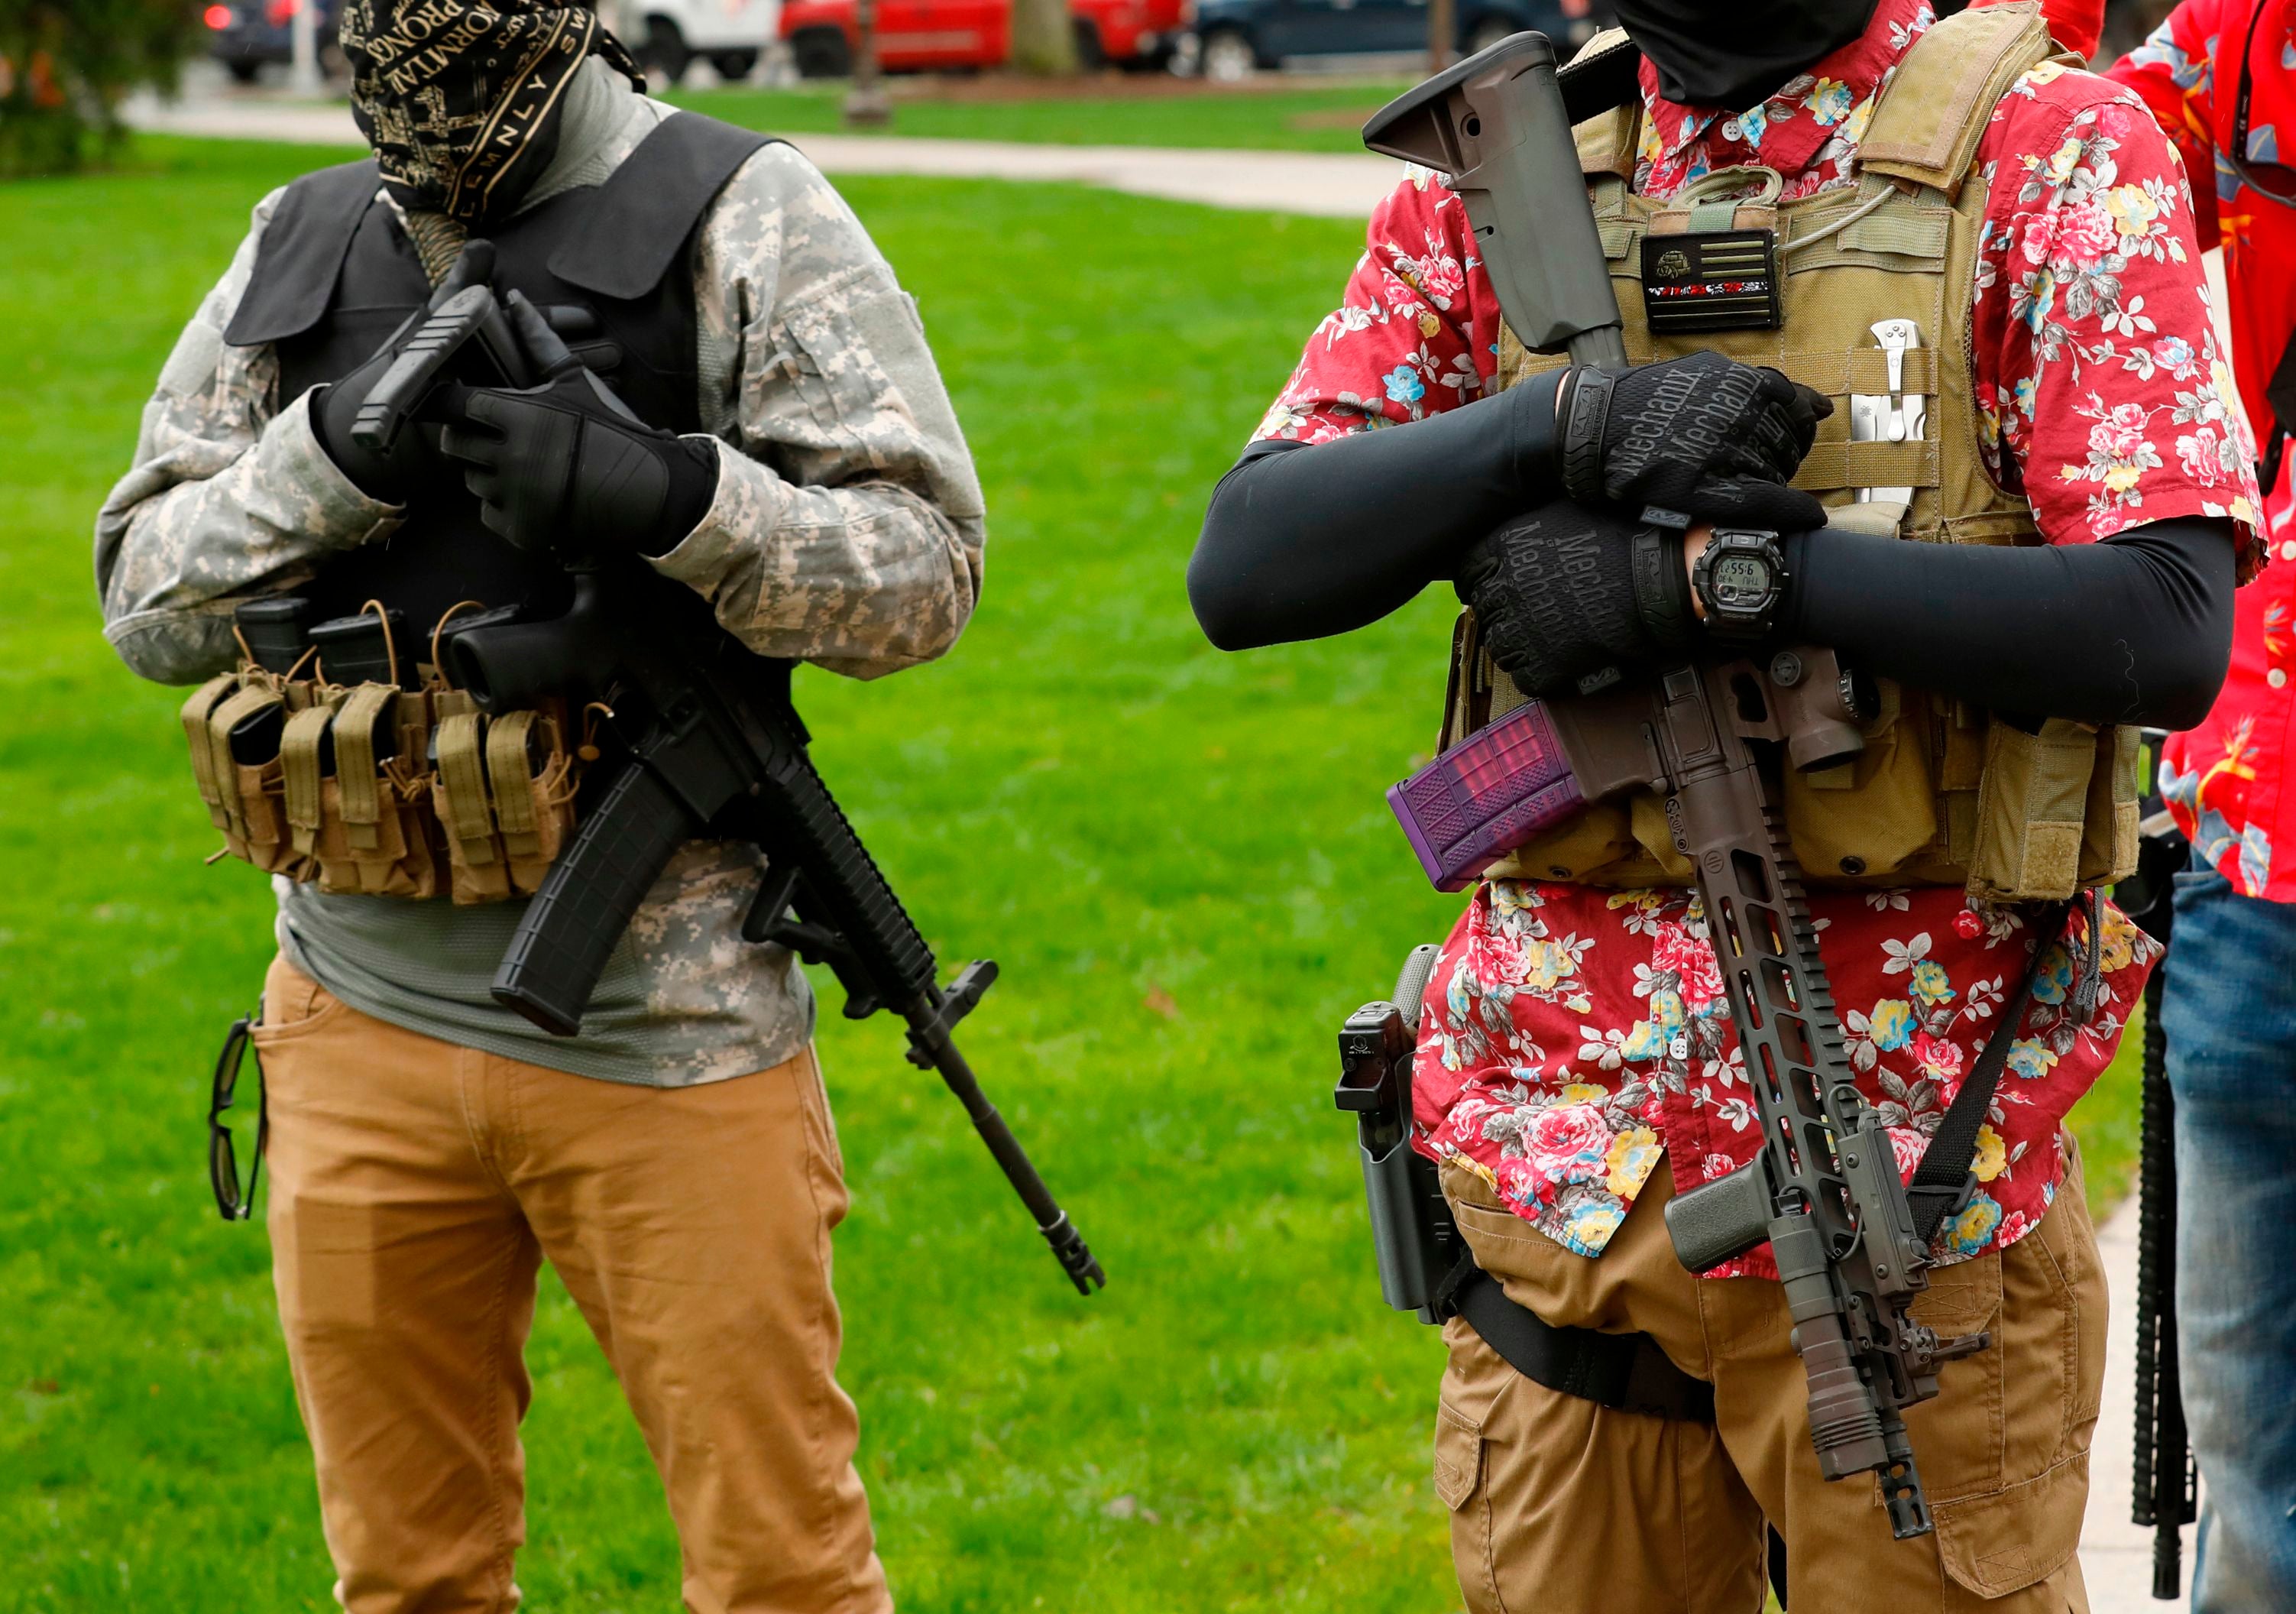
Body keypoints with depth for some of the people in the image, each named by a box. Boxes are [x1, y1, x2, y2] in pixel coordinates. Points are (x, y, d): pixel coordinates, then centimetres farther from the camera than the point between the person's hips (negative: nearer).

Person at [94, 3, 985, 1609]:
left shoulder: (741, 217, -4)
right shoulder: (301, 248, 10)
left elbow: (925, 569, -8)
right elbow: (150, 598, 7)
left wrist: (665, 491, -25)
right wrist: (335, 453, -11)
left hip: (660, 1040, -4)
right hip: (367, 1024, 4)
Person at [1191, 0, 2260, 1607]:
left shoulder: (2050, 155, -4)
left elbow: (2170, 627, -15)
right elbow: (1245, 570, -2)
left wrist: (1709, 575, -20)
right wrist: (1569, 422, -18)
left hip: (1902, 1171, -3)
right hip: (1553, 1149, 3)